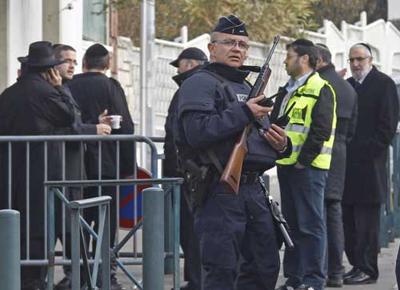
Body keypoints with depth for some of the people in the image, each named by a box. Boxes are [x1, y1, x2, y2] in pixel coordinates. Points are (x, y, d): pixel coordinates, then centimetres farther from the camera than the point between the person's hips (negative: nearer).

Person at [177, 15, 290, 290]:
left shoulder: (247, 88, 23)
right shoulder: (199, 84, -4)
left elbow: (258, 139, 32)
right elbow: (197, 132, -21)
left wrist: (281, 144, 9)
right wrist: (243, 113, -20)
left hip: (253, 190, 9)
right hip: (219, 192, -9)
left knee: (265, 268, 11)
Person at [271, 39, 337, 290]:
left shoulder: (320, 90, -9)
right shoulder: (287, 91, 18)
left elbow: (321, 130, -16)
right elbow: (275, 123, 23)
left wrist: (303, 160, -17)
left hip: (308, 167, -9)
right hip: (286, 165, 9)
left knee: (310, 225, -6)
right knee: (291, 223, 12)